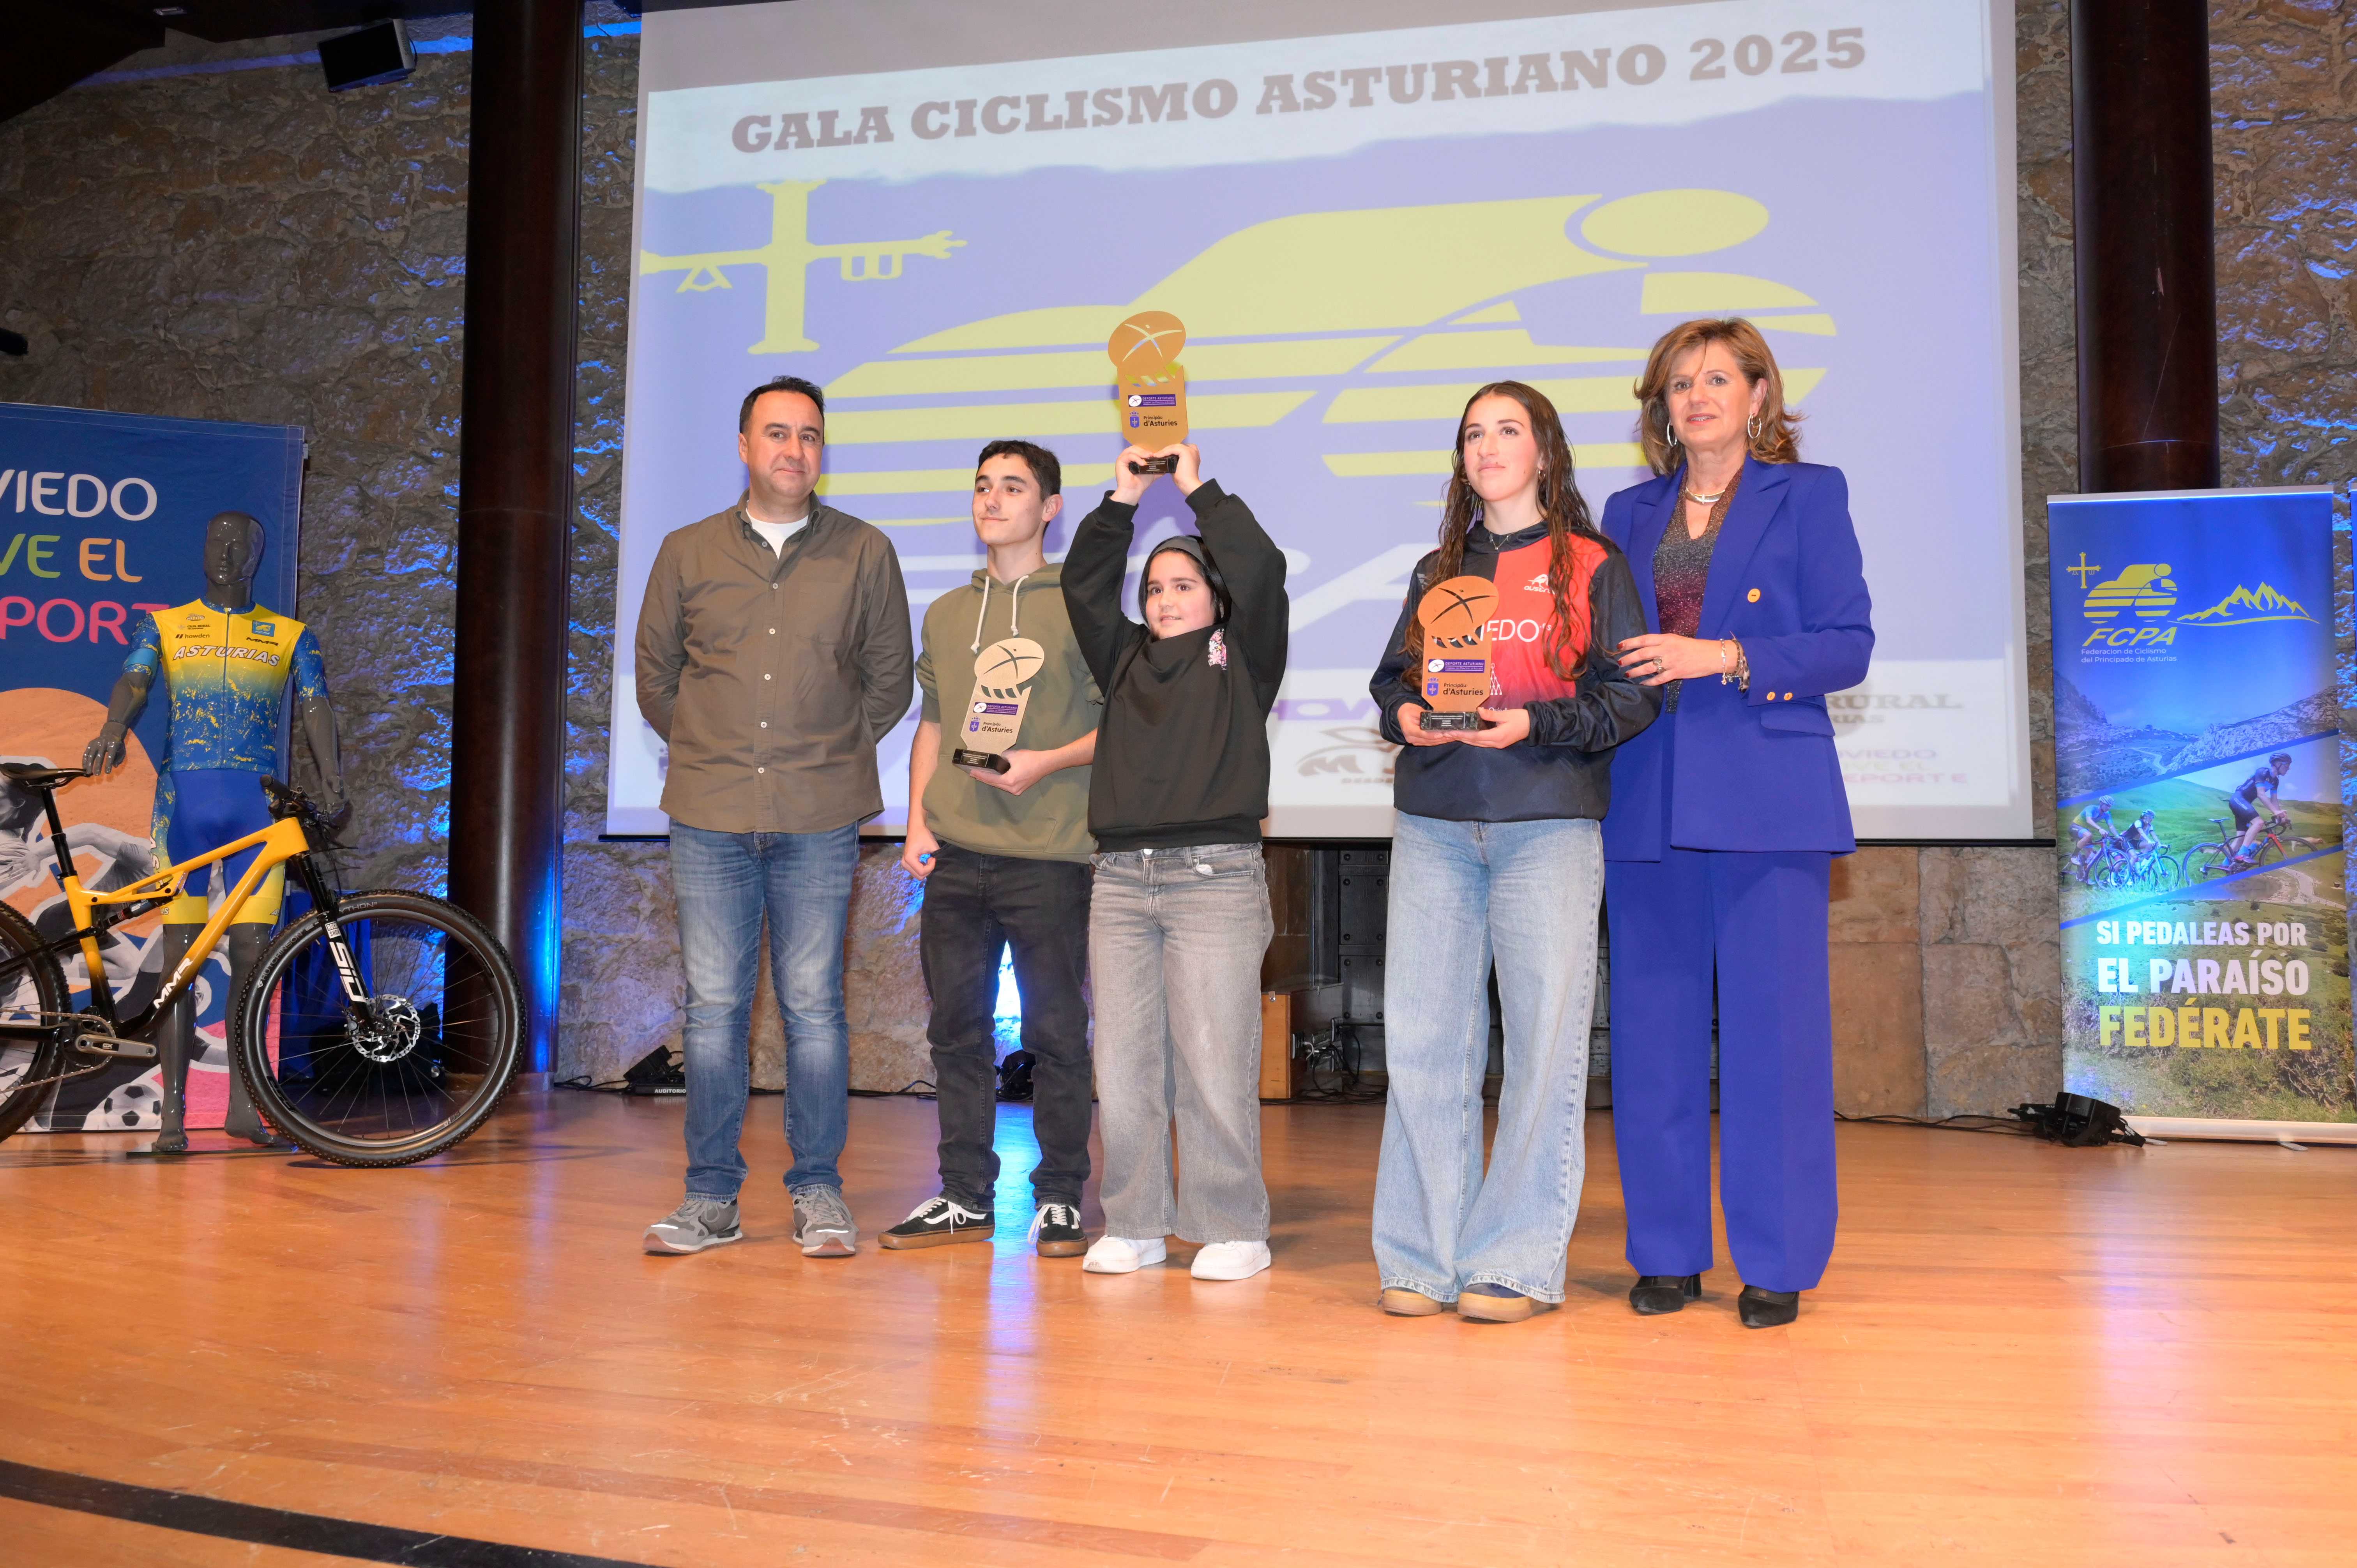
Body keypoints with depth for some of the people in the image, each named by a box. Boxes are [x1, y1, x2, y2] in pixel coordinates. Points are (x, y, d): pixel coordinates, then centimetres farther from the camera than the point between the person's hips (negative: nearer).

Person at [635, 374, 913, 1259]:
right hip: (709, 818, 2)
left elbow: (889, 679, 11)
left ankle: (818, 1192, 12)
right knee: (714, 1008, 4)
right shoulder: (687, 553, 9)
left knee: (814, 1007, 2)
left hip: (819, 820, -1)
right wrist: (711, 751, 12)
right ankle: (711, 1194, 14)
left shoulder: (866, 553, 6)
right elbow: (654, 674, 17)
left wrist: (831, 753, 8)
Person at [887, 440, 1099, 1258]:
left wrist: (1047, 762, -15)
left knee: (1055, 1030, 1)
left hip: (1049, 854, -5)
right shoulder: (946, 613, 17)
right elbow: (932, 726, 19)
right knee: (957, 1027, 8)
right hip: (956, 854, 5)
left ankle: (1058, 1198, 12)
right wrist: (918, 820, 8)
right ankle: (966, 1196, 18)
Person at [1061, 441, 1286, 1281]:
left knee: (1214, 1063, -5)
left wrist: (1199, 490, 5)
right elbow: (1083, 585, 15)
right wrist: (1122, 500, 9)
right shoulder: (1127, 660, 20)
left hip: (1216, 874, -4)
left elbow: (1262, 572, -3)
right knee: (1122, 1064, 3)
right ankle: (1133, 1225, 14)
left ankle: (1231, 1229, 7)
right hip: (1121, 878, 4)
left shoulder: (1240, 660, 9)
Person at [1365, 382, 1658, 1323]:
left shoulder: (1591, 566, 6)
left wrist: (1534, 723, -15)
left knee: (1544, 1038, -3)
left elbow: (1632, 696, -1)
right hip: (1435, 823, 4)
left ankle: (1518, 1263, 7)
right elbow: (1390, 678, 19)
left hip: (1549, 826, -3)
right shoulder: (1437, 572, 19)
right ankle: (1423, 1258, 11)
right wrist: (1404, 715, -3)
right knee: (1422, 1035, 1)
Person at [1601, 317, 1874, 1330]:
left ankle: (1778, 1264, 10)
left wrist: (1723, 658, -14)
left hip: (1764, 797, -3)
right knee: (1654, 1029, 5)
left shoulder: (1808, 496, 6)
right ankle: (1667, 1252, 17)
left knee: (1771, 1027, -2)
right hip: (1648, 800, 4)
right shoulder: (1630, 513, 18)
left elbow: (1847, 645, -3)